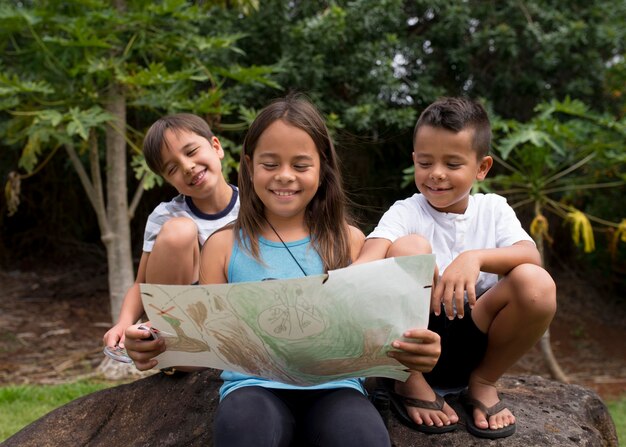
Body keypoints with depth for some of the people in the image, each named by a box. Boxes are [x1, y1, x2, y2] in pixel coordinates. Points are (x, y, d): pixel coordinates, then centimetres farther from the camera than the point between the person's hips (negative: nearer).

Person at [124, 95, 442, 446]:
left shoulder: (350, 241, 9)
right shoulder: (224, 245, 9)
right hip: (254, 386, 0)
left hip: (333, 386, 0)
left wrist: (413, 351, -15)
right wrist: (164, 347, -13)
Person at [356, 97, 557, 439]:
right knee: (410, 247, -26)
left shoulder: (493, 209, 5)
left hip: (471, 344, 2)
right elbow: (368, 259, -24)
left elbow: (531, 256, -15)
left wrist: (475, 257, -35)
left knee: (537, 284, -25)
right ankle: (409, 383, -9)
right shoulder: (405, 212, -3)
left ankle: (483, 383, 2)